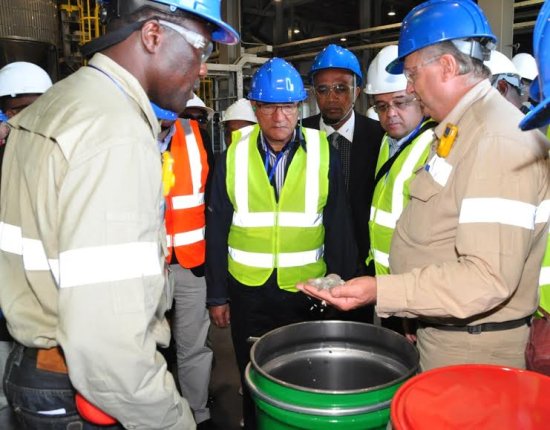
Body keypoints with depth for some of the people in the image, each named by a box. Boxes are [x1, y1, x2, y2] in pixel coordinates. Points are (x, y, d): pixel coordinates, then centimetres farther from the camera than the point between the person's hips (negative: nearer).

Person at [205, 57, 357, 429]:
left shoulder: (323, 153, -6)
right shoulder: (234, 155, -4)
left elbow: (339, 230, -2)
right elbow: (217, 231, 0)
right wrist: (217, 296, 1)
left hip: (306, 291, 0)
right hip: (248, 291, 1)